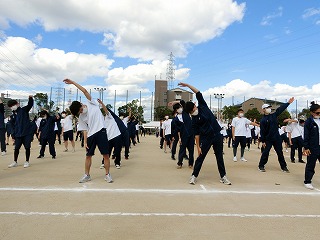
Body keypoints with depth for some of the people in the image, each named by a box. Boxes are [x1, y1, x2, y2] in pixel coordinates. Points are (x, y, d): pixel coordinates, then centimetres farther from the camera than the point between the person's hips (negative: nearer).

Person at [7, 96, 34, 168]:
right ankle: (15, 162, 24)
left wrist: (30, 98, -37)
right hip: (18, 134, 5)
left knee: (27, 147, 1)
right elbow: (13, 125, 18)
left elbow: (30, 105, -18)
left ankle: (27, 162, 15)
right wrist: (14, 134, 12)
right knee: (16, 148, 9)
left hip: (27, 133, -5)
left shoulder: (24, 110, -2)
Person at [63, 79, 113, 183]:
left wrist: (73, 82, -6)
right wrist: (85, 142, -2)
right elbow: (85, 130, 7)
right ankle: (87, 175, 24)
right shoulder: (81, 117, 8)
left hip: (101, 132, -4)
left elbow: (85, 91, -8)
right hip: (91, 135, 4)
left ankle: (107, 175, 10)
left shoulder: (92, 104, 0)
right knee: (88, 156, 9)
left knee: (105, 155, -2)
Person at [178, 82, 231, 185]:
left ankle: (223, 177, 19)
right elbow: (197, 134, -4)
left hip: (217, 135, 2)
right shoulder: (194, 120, -4)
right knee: (200, 157, 1)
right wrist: (198, 146, -8)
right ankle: (194, 176, 13)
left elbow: (198, 93, -4)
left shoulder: (202, 106, 1)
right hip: (206, 138, -2)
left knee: (219, 157, 9)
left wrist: (187, 85, -6)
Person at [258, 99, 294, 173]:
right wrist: (263, 141, -12)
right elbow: (262, 131, -10)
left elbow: (280, 109, 7)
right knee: (265, 152, -1)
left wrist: (288, 102, 2)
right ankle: (261, 166, 11)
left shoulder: (274, 115, 7)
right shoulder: (263, 120, -8)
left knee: (280, 153, 10)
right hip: (268, 139, -5)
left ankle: (283, 167, 19)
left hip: (277, 138, 5)